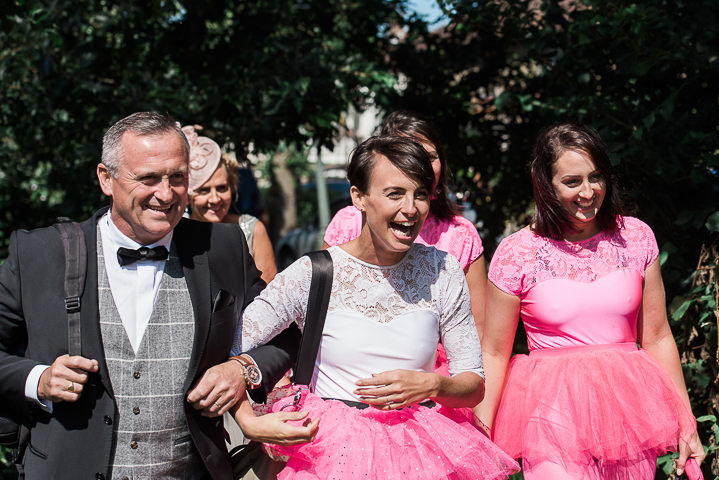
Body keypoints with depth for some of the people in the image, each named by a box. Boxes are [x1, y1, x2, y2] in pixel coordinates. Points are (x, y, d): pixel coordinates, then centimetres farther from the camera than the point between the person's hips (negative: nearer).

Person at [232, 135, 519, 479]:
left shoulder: (441, 271, 1)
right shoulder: (311, 275, -6)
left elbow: (474, 385, 4)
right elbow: (224, 350, -4)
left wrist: (433, 385, -17)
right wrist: (249, 422, -19)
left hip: (424, 450, 4)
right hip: (334, 448, -4)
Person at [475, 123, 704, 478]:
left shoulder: (636, 238, 2)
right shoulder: (516, 253, -6)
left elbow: (657, 338, 7)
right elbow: (494, 353, -1)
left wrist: (686, 423, 7)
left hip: (629, 409, 3)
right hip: (553, 412, -3)